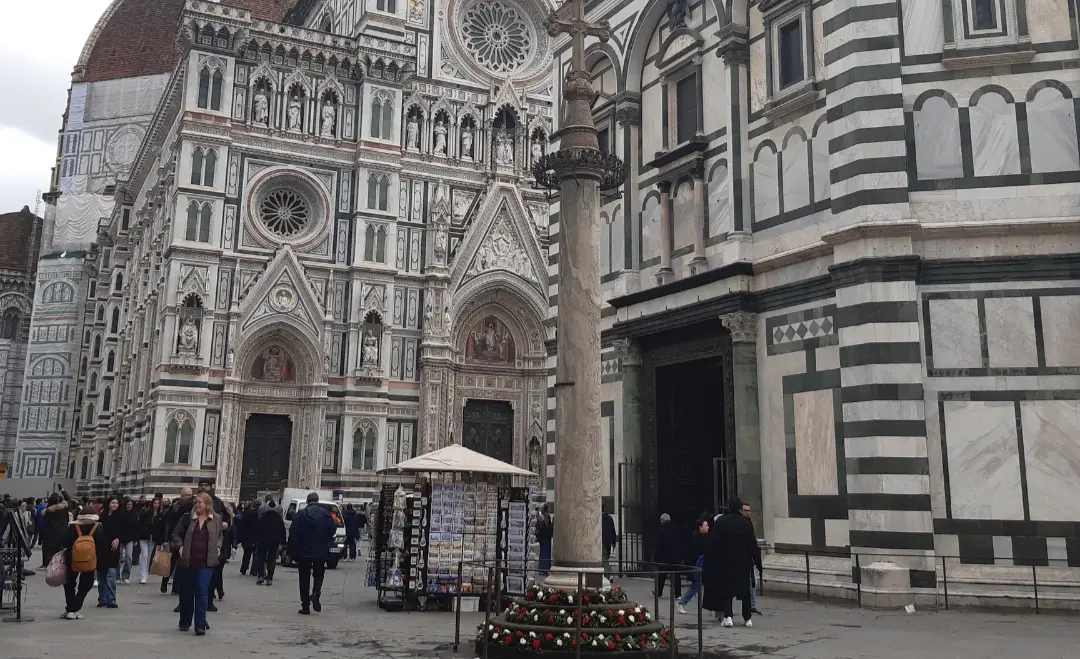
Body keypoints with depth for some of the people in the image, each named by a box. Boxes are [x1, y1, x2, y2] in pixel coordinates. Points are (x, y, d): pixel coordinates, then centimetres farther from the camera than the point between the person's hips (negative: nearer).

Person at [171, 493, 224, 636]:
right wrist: (180, 546, -5)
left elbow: (220, 535, 20)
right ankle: (185, 622, 30)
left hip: (206, 562, -2)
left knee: (202, 590, -11)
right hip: (189, 561, 2)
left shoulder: (216, 519, 4)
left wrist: (218, 547, 5)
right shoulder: (189, 518, 1)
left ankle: (200, 625, -8)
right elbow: (176, 534, 10)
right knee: (186, 592, 11)